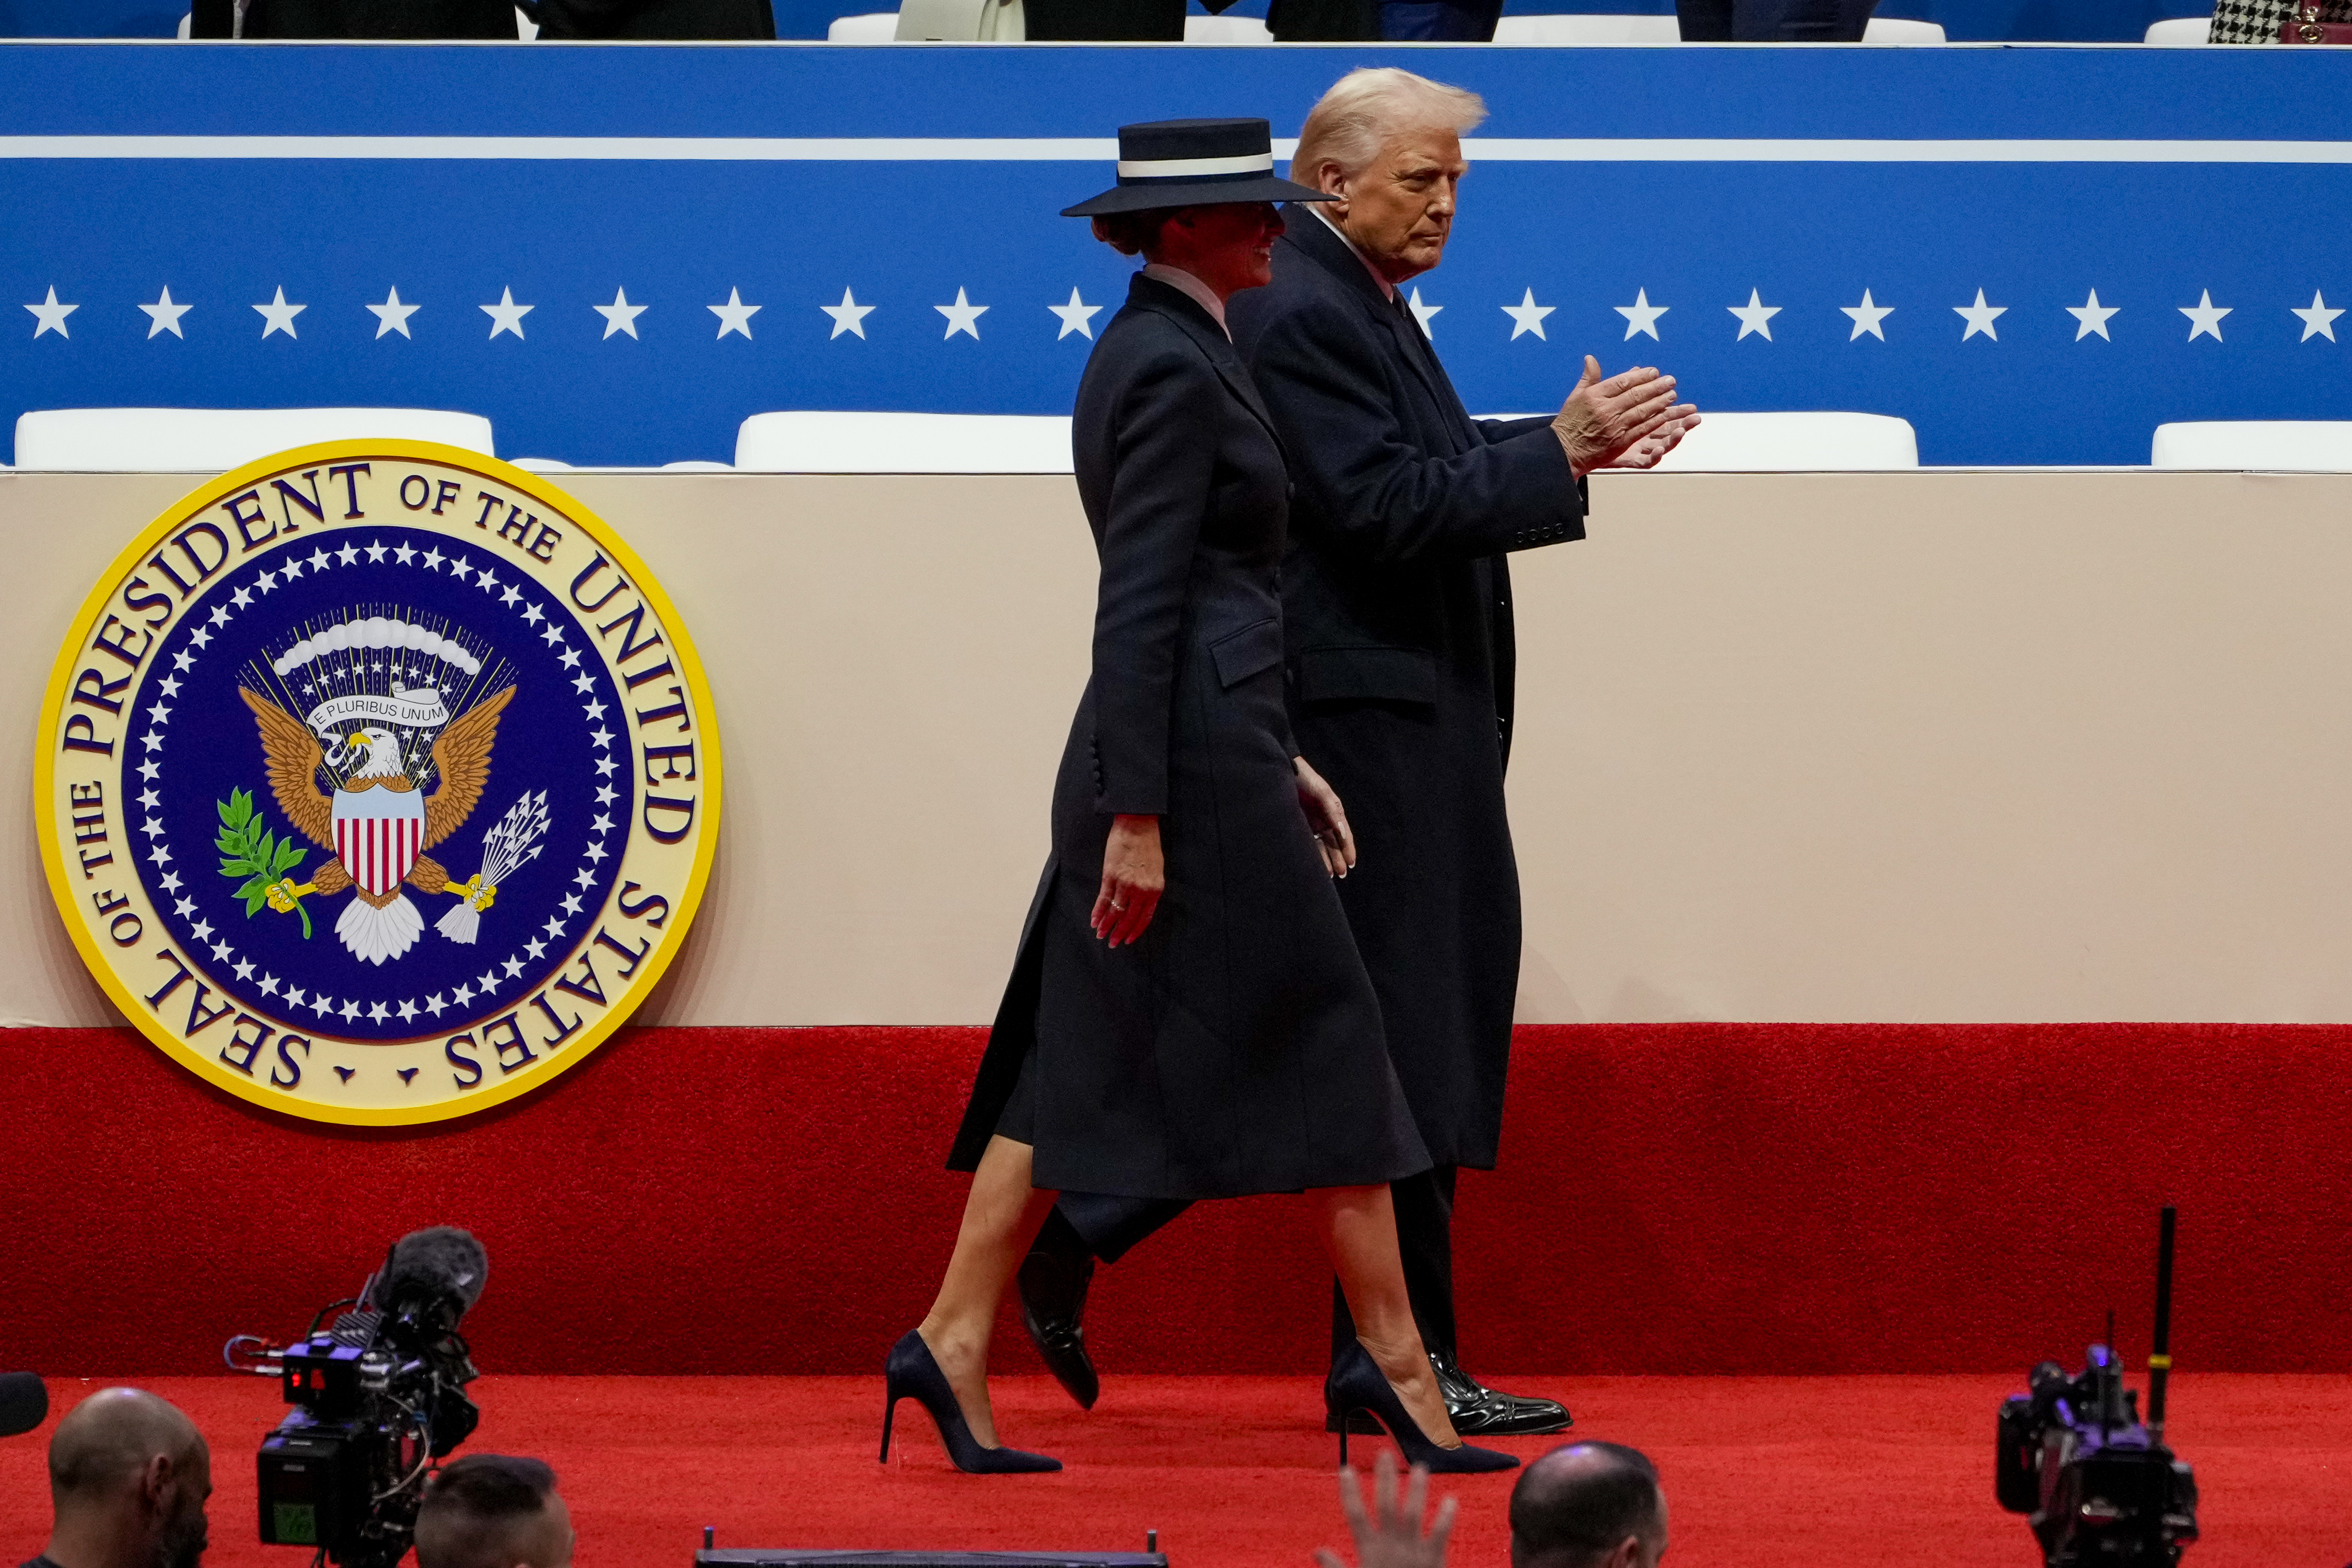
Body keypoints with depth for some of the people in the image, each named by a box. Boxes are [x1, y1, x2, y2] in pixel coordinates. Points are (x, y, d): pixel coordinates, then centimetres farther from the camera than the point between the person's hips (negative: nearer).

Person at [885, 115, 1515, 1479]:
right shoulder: (1177, 370, -14)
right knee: (1324, 1040, -2)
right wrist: (1139, 818, -21)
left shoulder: (1147, 354, 16)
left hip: (1186, 748, 10)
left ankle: (955, 1342, 4)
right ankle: (1392, 1359, 4)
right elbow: (1141, 603, -19)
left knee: (1081, 1062, 8)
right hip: (1193, 757, -10)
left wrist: (1281, 759, 24)